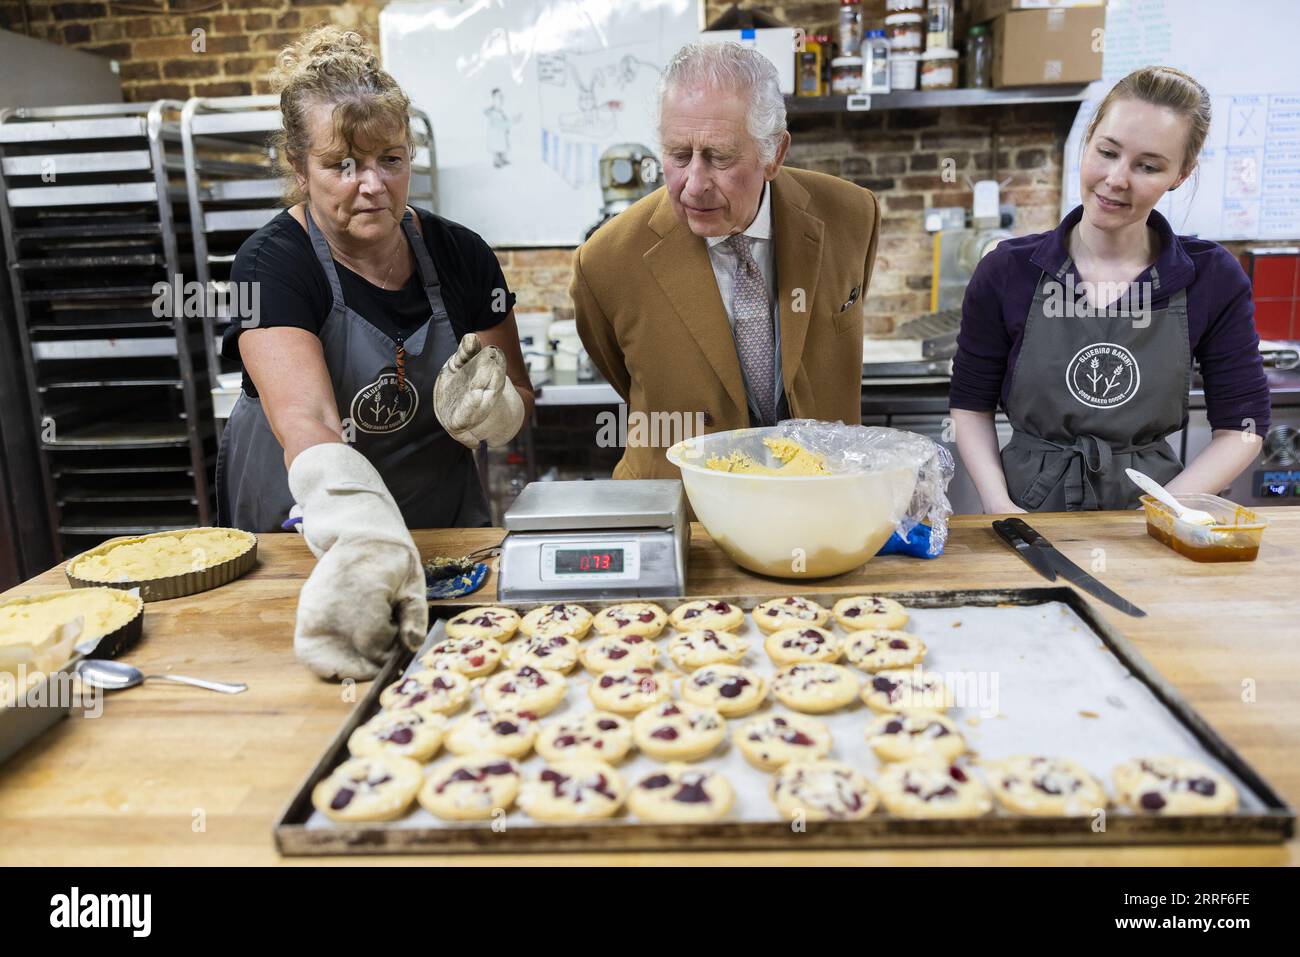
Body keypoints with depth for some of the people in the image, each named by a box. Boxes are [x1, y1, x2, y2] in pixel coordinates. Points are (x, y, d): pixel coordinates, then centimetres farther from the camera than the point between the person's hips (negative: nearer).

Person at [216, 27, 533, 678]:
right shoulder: (271, 266, -16)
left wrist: (492, 410, -21)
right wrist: (366, 542, -51)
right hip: (302, 538, -2)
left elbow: (519, 401, 3)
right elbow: (306, 422, -33)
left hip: (445, 529, 3)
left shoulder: (460, 256, -5)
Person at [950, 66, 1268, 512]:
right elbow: (971, 405, 3)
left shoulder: (1213, 279, 0)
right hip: (1030, 507, -1)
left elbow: (1241, 427, 4)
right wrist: (998, 504, -11)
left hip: (1150, 499, 1)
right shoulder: (1007, 272, -3)